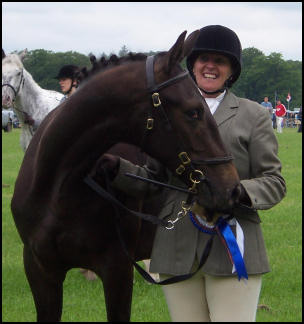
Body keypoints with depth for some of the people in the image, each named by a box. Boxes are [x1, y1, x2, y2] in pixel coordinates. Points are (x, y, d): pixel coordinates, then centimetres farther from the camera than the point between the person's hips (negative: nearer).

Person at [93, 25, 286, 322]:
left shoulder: (253, 116, 5)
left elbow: (274, 181, 1)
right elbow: (151, 181, 14)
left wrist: (238, 192, -19)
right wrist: (116, 167, -4)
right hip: (177, 248, 3)